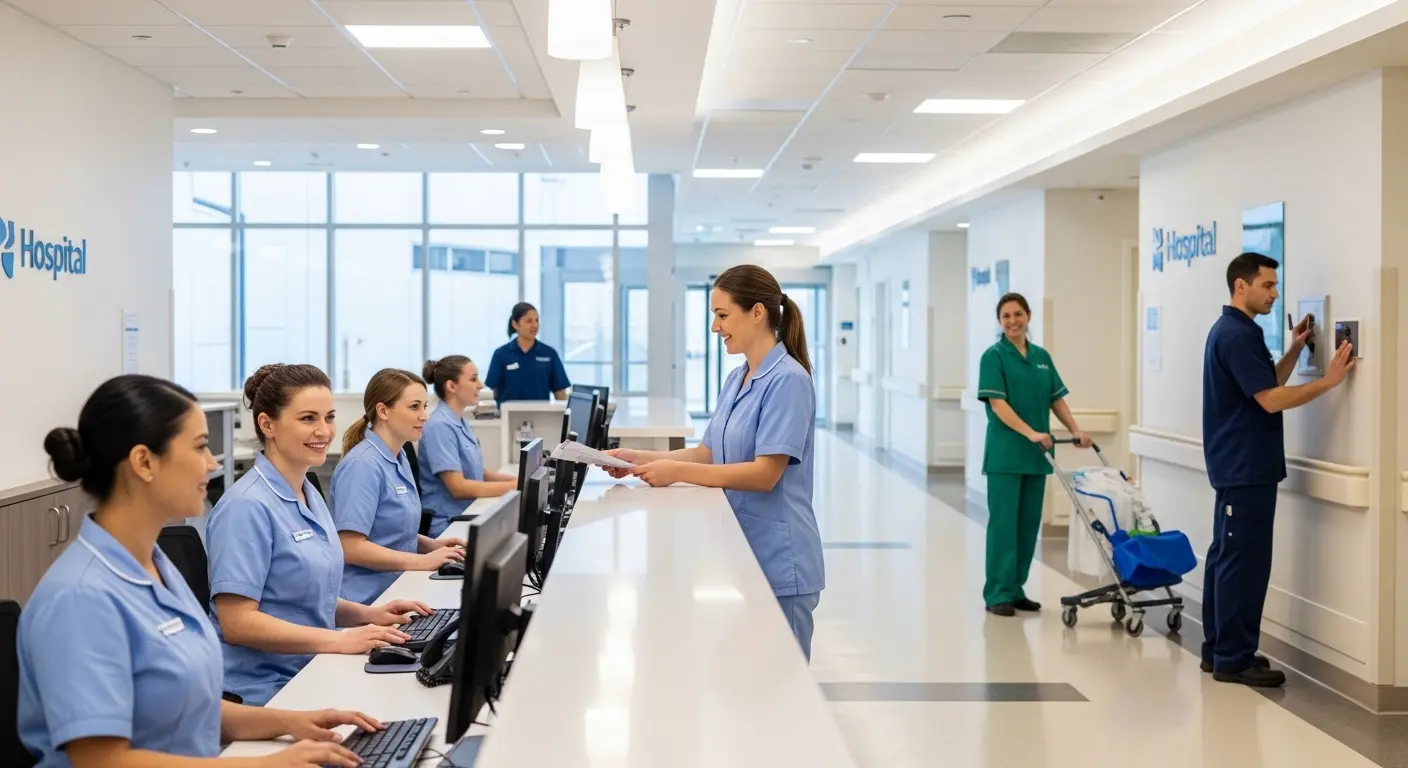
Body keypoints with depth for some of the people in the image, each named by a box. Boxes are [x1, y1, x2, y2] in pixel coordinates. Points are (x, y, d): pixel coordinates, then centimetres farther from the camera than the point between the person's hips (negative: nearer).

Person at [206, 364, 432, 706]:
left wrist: (368, 614, 5)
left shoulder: (310, 495, 12)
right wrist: (340, 641, -22)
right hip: (263, 695, -9)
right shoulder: (247, 506, -15)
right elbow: (237, 622, -20)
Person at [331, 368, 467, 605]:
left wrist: (430, 545, 7)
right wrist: (423, 561, -19)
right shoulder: (363, 464, -15)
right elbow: (350, 547, -21)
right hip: (366, 602, -9)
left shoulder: (399, 458, 12)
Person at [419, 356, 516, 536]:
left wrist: (519, 479, 2)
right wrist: (514, 486, -21)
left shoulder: (460, 422, 12)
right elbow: (458, 487, -22)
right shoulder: (440, 426, -17)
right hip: (446, 526, -9)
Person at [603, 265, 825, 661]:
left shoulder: (788, 381, -18)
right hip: (739, 554, 9)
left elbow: (766, 473, -23)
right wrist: (641, 458, 1)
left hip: (777, 562, -9)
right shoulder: (735, 380, 11)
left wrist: (677, 472, -23)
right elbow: (709, 453, 13)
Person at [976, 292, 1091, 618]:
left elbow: (1057, 399, 13)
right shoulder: (994, 356, -7)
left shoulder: (1042, 357, 11)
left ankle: (1016, 589, 18)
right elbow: (997, 404, -15)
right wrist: (1031, 433, -25)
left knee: (1029, 523, 9)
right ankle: (997, 594, 1)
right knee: (1003, 523, -4)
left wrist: (1076, 430, -1)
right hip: (1005, 453, -6)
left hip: (1036, 455, 6)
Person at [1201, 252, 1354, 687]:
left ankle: (1218, 649, 18)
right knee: (1244, 561, -7)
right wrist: (1328, 380, -16)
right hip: (1246, 468, -11)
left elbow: (1267, 385, 19)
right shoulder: (1237, 335, -17)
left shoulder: (1233, 331, 16)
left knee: (1226, 556, 12)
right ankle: (1233, 659, -3)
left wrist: (1295, 350, 10)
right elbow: (1270, 400, -21)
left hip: (1237, 466, 11)